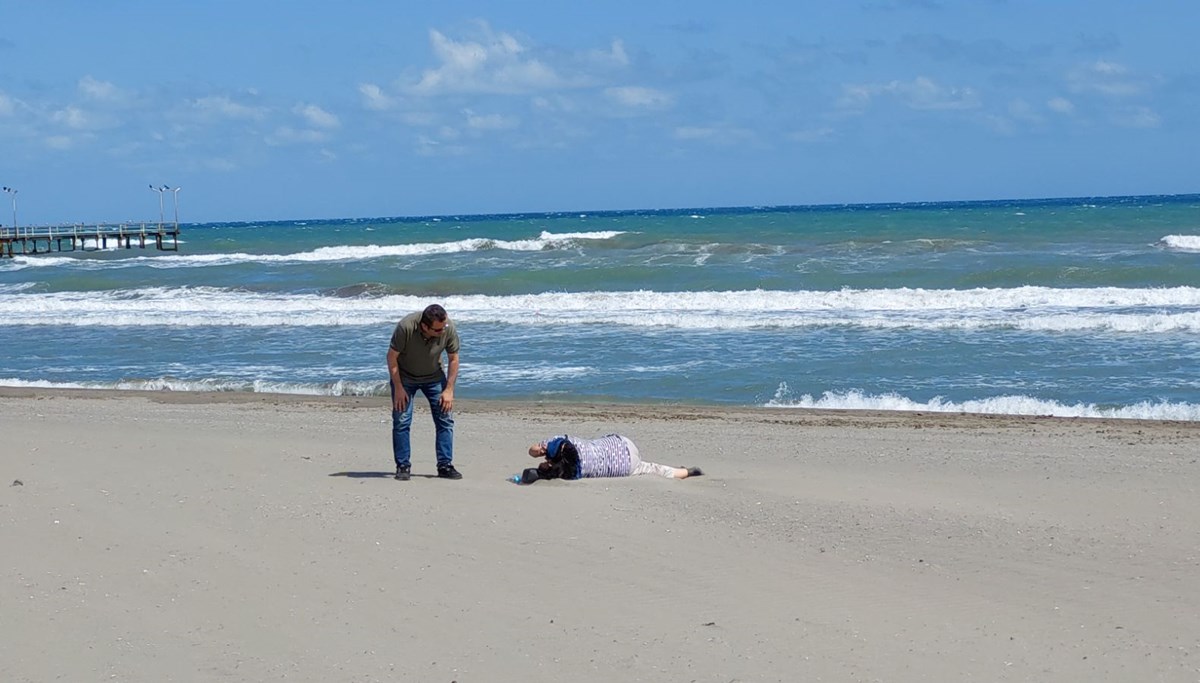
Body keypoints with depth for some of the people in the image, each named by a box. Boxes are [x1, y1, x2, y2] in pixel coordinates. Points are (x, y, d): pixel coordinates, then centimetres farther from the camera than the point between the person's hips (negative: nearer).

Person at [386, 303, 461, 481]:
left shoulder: (449, 329, -23)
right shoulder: (406, 327, -33)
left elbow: (453, 359, -8)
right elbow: (392, 357, -20)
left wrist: (449, 389, -10)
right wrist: (398, 388, -19)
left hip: (434, 376, 3)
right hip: (404, 377, -3)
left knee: (446, 418, -5)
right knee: (401, 421, -10)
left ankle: (445, 465, 2)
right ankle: (403, 466, 1)